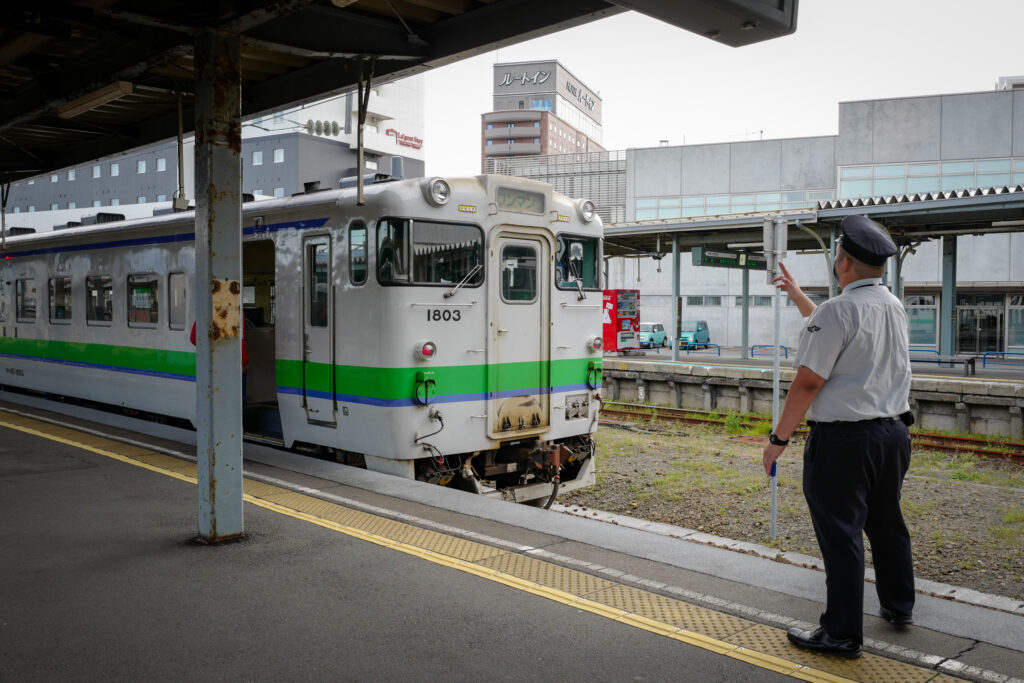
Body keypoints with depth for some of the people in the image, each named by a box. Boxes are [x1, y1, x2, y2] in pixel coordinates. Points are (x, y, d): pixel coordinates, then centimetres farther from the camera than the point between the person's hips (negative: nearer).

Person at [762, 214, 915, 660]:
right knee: (886, 523, 23)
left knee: (840, 533, -1)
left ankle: (842, 633, 7)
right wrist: (798, 297, 35)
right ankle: (898, 606, 40)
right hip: (893, 433, 9)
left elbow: (808, 382, -18)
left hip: (843, 439, -8)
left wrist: (778, 439, -12)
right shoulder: (894, 307, 9)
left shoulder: (838, 310, -16)